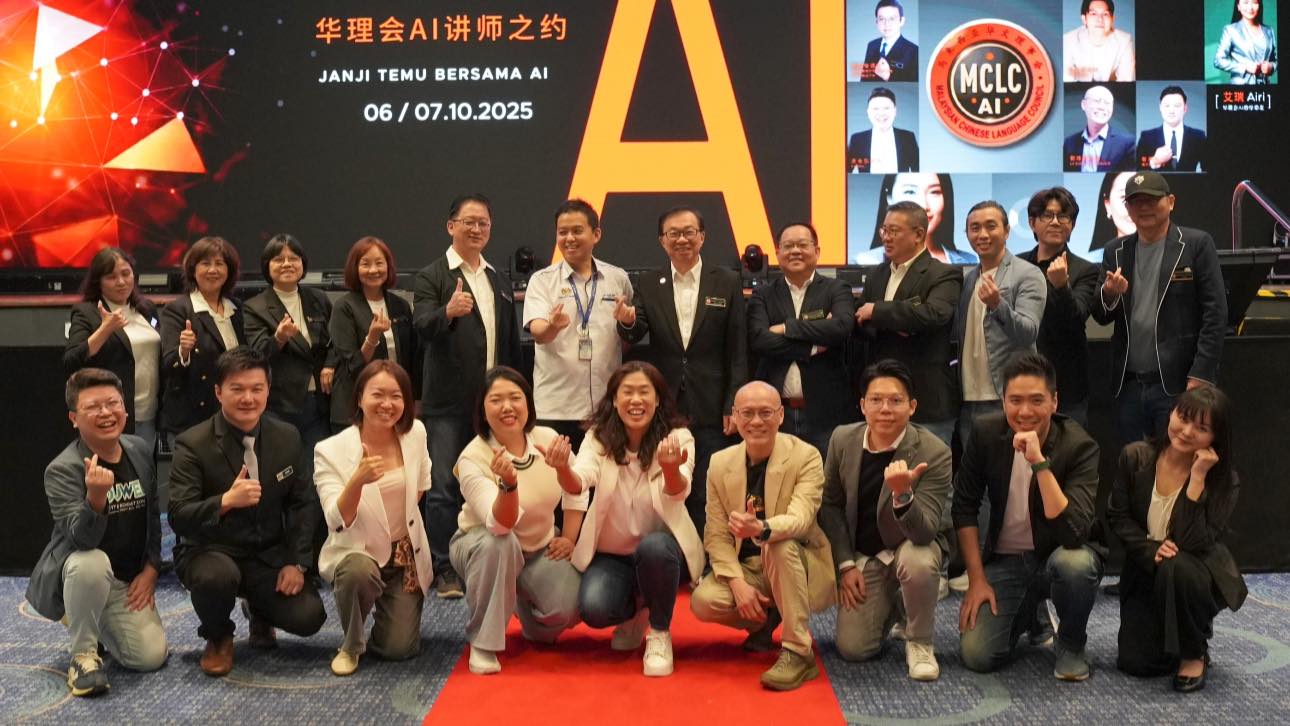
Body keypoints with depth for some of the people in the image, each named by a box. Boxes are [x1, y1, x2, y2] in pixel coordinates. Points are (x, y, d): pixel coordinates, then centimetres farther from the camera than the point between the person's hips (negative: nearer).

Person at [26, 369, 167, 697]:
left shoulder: (141, 450, -2)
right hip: (79, 573, -5)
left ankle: (96, 624, 23)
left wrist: (150, 570, -1)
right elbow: (82, 540, -31)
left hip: (129, 580, 5)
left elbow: (154, 514, 9)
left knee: (152, 656, -8)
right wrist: (96, 497, -50)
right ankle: (83, 653, -16)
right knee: (92, 563, -39)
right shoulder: (62, 470, -20)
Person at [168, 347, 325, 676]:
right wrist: (225, 501, -39)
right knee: (218, 575, -37)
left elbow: (303, 502, 6)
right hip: (211, 552, -3)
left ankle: (258, 612, 21)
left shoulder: (288, 437, 0)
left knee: (308, 616, -17)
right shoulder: (192, 445, -13)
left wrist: (296, 562, -5)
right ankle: (218, 638, -1)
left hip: (269, 555, 3)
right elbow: (179, 518, -20)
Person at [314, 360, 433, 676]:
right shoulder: (331, 451, -18)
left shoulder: (415, 433, -6)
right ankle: (351, 645, -7)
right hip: (357, 552, -3)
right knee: (360, 572, -38)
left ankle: (392, 607, 31)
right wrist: (358, 481, -43)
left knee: (399, 649, -6)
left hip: (407, 554, 3)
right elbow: (337, 521, -27)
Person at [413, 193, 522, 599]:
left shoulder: (500, 283, 17)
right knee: (445, 488, -3)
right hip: (449, 402, -5)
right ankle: (444, 571, 3)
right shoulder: (431, 277, -2)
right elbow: (422, 327, -18)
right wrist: (448, 311, -39)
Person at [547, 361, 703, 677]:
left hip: (661, 548, -2)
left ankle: (659, 633, -9)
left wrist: (670, 468, -56)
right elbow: (579, 483, -25)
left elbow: (677, 493, -31)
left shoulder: (677, 437, -12)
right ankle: (634, 613, 13)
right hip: (611, 554, 2)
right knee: (593, 608, -26)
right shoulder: (598, 438, -6)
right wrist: (563, 469, -50)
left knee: (652, 548, -37)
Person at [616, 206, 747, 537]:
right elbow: (635, 334, -7)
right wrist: (627, 321, -30)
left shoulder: (727, 282, 1)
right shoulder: (648, 284, 6)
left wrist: (733, 405, -5)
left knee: (708, 496, 5)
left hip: (710, 409, -1)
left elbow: (738, 350, 0)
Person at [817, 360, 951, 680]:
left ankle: (919, 642, -9)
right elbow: (831, 504, 2)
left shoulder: (935, 453, -23)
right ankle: (890, 604, 24)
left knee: (918, 562, -39)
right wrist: (846, 565, -4)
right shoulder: (843, 439, -11)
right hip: (862, 555, 3)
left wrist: (903, 494, -50)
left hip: (911, 546, -3)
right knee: (853, 648, -10)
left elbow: (924, 533, -30)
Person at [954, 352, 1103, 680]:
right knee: (976, 655, -16)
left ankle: (1071, 644, -4)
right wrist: (976, 579, -5)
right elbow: (965, 507, -1)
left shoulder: (1080, 446, -20)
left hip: (1057, 555, -2)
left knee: (1076, 563, -38)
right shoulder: (986, 432, -10)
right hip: (1004, 561, 3)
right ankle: (1029, 614, 20)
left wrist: (1039, 462, -38)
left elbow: (1074, 532, -32)